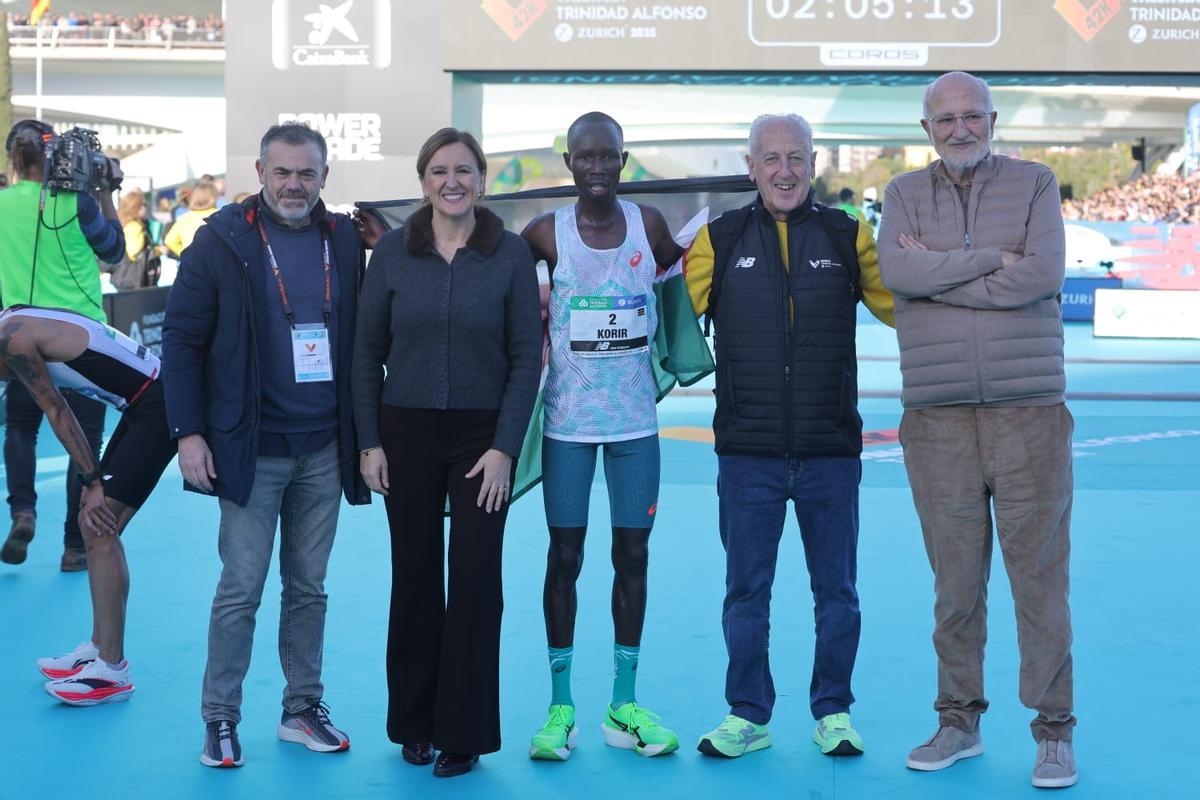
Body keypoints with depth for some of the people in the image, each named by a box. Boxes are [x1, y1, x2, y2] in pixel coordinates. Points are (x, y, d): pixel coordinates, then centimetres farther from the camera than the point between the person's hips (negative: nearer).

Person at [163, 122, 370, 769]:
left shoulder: (344, 241, 5)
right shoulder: (222, 240, -5)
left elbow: (362, 340, 10)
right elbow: (181, 338, -4)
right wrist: (188, 432, -10)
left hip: (323, 450, 3)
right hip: (250, 448, -3)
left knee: (308, 588, 11)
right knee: (240, 589, 0)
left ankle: (302, 709, 23)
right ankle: (220, 718, 11)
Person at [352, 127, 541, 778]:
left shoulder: (510, 254, -3)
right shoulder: (392, 253, 1)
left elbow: (526, 357, -3)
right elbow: (367, 352, 4)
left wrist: (505, 447, -9)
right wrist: (369, 442, -1)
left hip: (483, 436, -1)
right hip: (407, 432, 1)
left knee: (475, 581, 0)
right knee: (414, 578, 7)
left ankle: (464, 732, 11)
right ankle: (415, 723, 21)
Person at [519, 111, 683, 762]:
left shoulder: (649, 225, 0)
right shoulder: (546, 234, -4)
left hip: (635, 418, 2)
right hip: (568, 418, -1)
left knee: (632, 554, 6)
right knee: (564, 556, 3)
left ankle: (624, 705, 16)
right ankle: (560, 707, 12)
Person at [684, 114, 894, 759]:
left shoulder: (847, 236, 4)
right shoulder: (717, 240, 3)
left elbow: (903, 306, 12)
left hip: (831, 452, 1)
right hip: (747, 455, 0)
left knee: (836, 591, 9)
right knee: (746, 591, 7)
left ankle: (833, 711, 24)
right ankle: (748, 714, 21)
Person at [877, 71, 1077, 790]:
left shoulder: (1034, 183, 5)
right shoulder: (906, 193, 9)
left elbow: (1044, 275, -11)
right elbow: (897, 272, -11)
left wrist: (936, 273, -8)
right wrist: (993, 258, -12)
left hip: (1029, 414, -1)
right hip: (938, 421, 1)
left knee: (1041, 576, 0)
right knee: (956, 581, 8)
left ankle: (1055, 731, 11)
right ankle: (959, 723, 21)